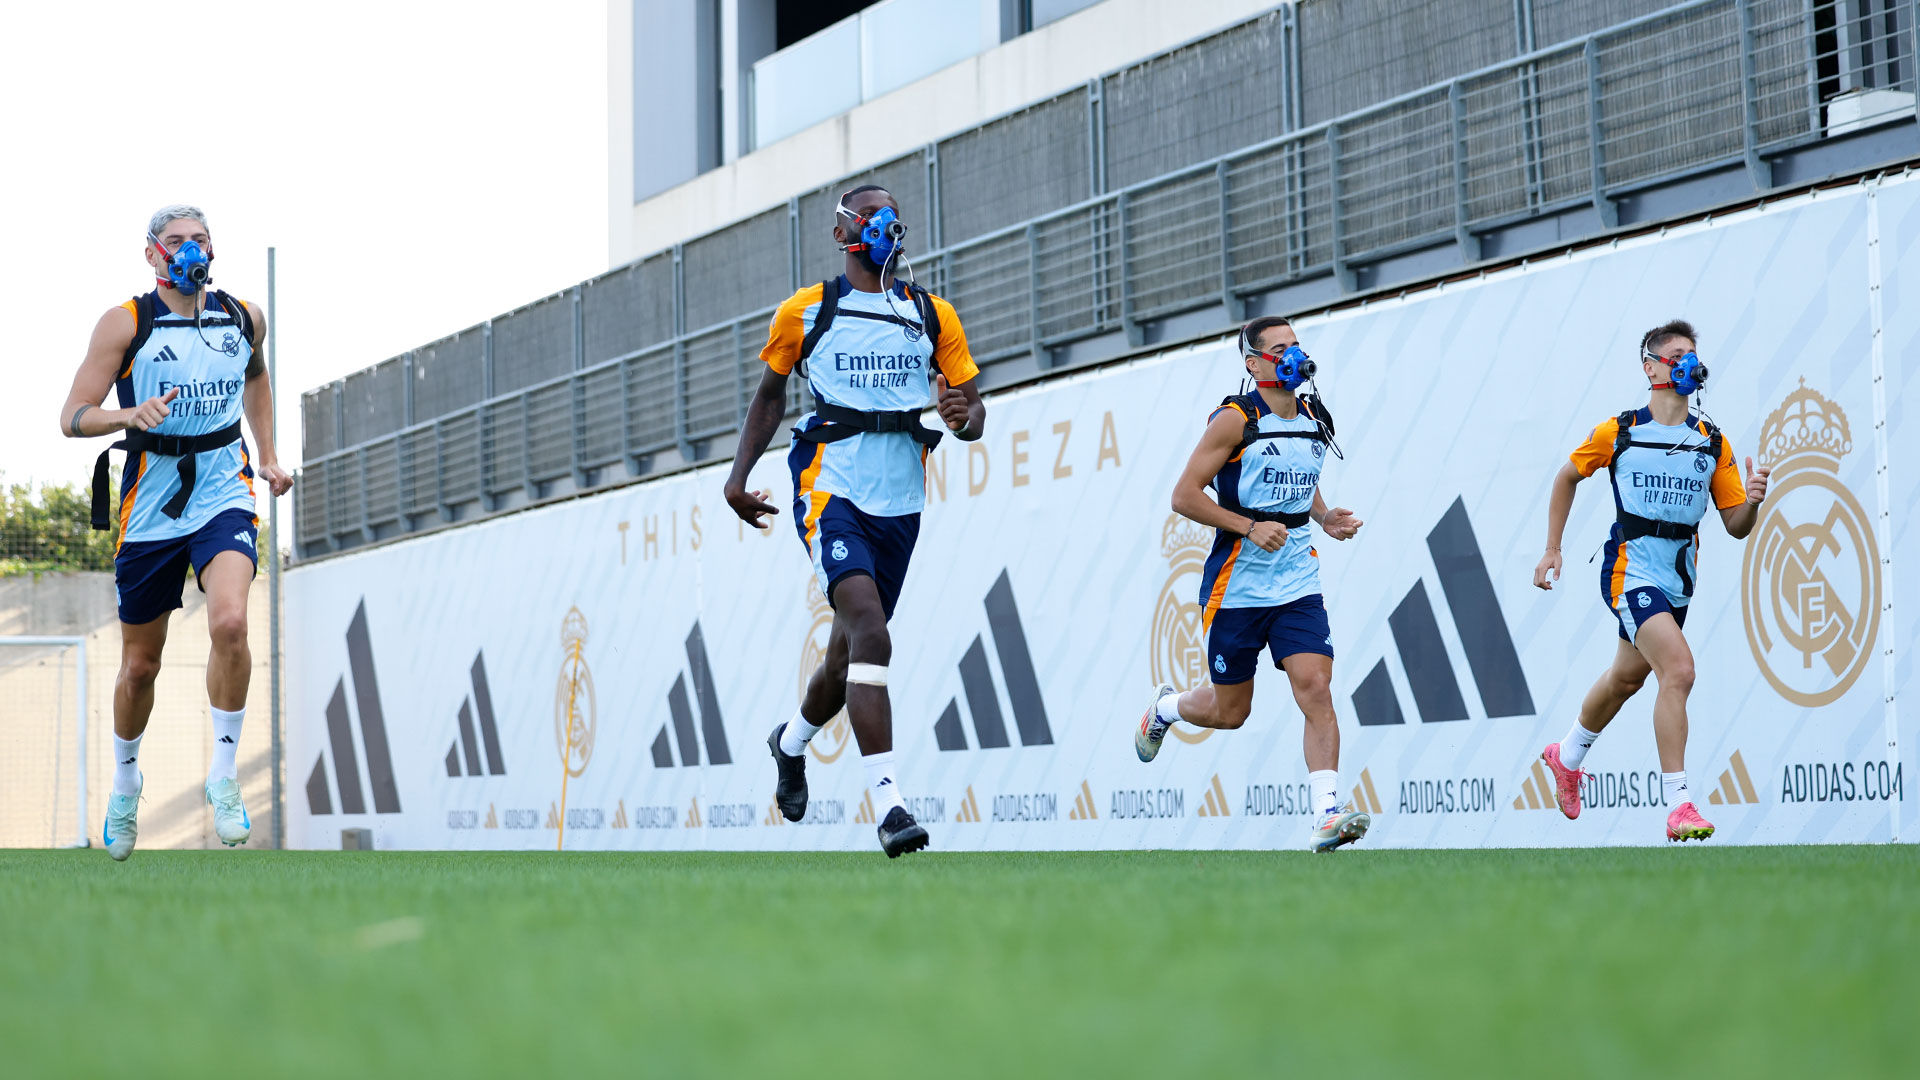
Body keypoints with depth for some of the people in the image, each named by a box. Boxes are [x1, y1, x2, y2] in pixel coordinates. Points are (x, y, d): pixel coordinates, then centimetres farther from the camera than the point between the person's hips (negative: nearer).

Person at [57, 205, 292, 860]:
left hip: (224, 493, 1)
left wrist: (268, 455, 19)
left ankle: (224, 776, -11)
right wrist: (132, 414, -27)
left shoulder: (243, 318, 5)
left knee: (230, 623, -25)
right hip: (150, 500, -1)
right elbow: (72, 418, -8)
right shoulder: (125, 324, -6)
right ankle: (124, 783, 35)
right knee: (140, 664, 9)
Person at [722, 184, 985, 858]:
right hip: (831, 491, -4)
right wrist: (739, 474, 7)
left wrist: (963, 417, -13)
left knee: (849, 655, 14)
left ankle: (792, 743, 47)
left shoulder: (933, 317, 10)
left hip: (900, 505, 4)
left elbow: (975, 410, 11)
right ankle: (888, 803, -29)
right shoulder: (806, 312, 5)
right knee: (869, 630, -25)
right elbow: (770, 395, 18)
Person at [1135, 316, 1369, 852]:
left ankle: (1327, 813, -17)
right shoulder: (1235, 420, -9)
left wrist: (1325, 518, 7)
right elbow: (1184, 495, -11)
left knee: (1316, 690, -14)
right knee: (1229, 712, 8)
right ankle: (1164, 707, 40)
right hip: (1237, 586, -4)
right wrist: (1249, 527, -21)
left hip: (1298, 586, 4)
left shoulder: (1315, 420, 11)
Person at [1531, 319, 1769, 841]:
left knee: (1627, 677, 22)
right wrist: (1552, 549, 10)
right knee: (1678, 668, -24)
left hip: (1677, 580, 5)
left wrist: (1751, 499, -19)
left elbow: (1736, 527, 4)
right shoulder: (1617, 432, -4)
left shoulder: (1713, 442, 3)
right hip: (1630, 572, -5)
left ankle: (1567, 756, 49)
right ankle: (1677, 804, -22)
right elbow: (1567, 477, 13)